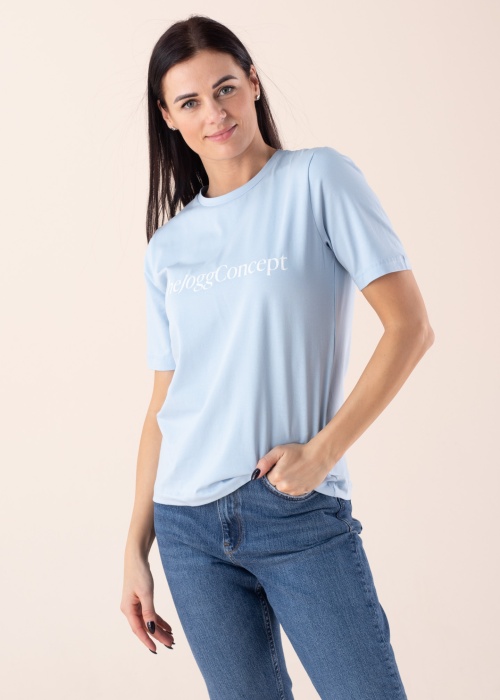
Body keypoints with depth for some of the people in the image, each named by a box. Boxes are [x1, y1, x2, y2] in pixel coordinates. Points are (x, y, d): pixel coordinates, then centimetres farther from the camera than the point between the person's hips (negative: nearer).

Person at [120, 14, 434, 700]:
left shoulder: (318, 179, -1)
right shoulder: (168, 247, 11)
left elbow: (411, 327, -6)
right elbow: (163, 404, 13)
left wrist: (322, 450, -13)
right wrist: (136, 549, 11)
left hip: (300, 511, -3)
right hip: (188, 525, 4)